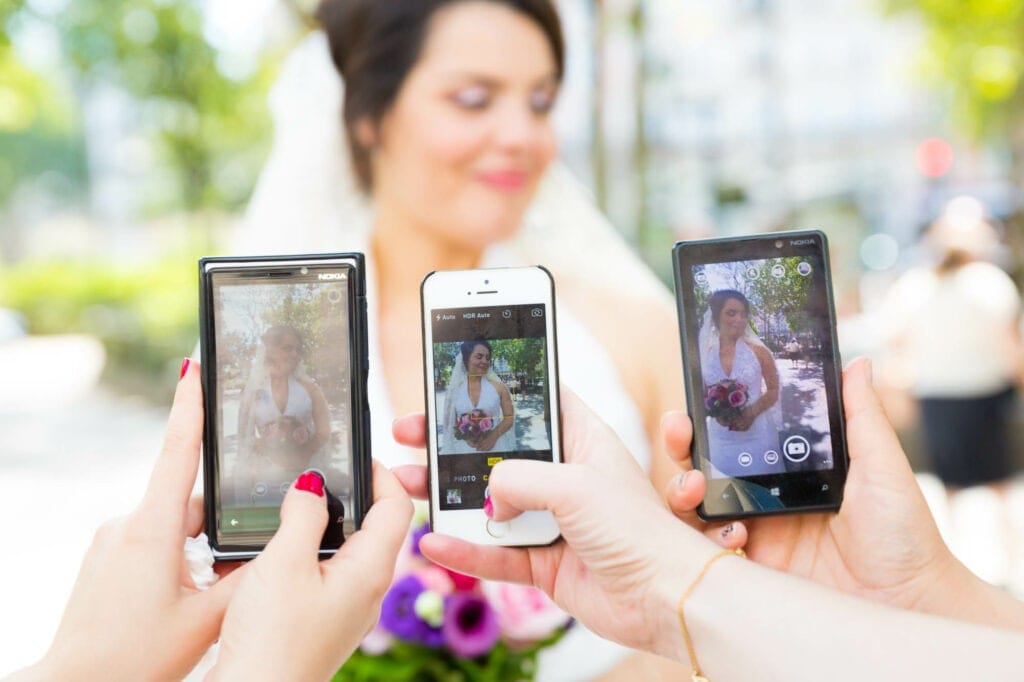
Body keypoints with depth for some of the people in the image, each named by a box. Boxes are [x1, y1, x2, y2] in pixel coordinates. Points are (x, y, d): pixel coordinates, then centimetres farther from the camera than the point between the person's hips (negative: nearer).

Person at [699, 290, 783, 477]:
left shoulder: (758, 351, -3)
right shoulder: (704, 355, 0)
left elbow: (774, 390, 2)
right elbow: (702, 397, 8)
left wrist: (753, 412, -14)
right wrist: (716, 413, -12)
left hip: (757, 434, -1)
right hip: (721, 438, 1)